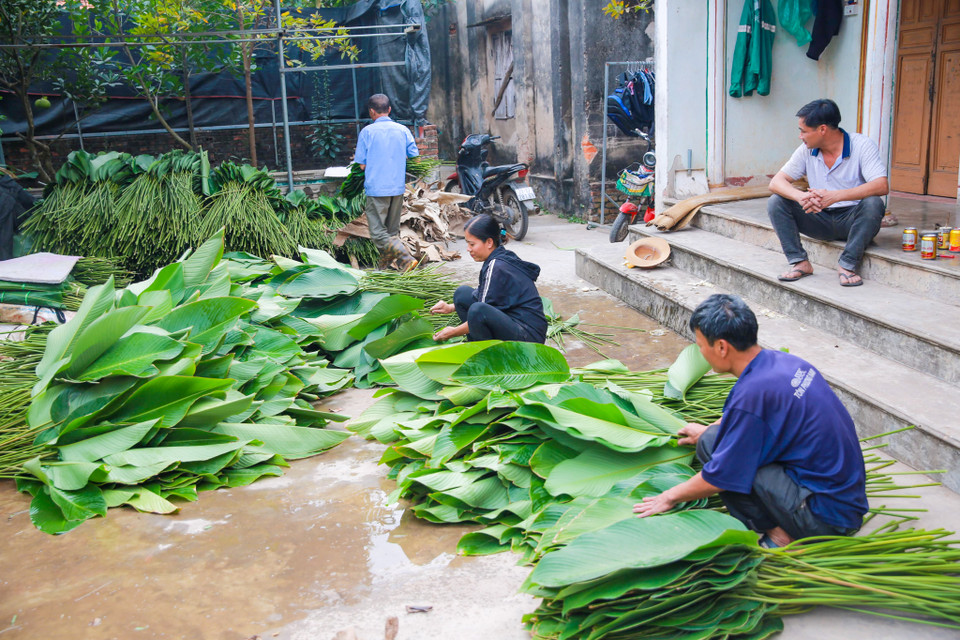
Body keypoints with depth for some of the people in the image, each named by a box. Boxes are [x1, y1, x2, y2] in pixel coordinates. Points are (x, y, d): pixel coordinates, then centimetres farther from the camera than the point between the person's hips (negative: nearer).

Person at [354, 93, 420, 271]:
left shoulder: (367, 131, -5)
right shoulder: (403, 130, 4)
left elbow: (361, 165, -5)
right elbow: (415, 158, 7)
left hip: (376, 188, -5)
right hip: (398, 188, 5)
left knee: (379, 233, -3)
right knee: (392, 232, 15)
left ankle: (406, 259, -20)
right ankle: (385, 269, 22)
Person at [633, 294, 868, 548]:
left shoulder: (753, 392, -24)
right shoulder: (784, 361, 2)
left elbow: (719, 478, -14)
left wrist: (671, 497, 3)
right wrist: (708, 430, 39)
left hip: (828, 516, -9)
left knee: (712, 444, -14)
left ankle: (778, 535, -3)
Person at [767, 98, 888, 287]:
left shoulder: (862, 146, -13)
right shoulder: (807, 151, -1)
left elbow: (882, 186, -27)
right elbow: (776, 182, -8)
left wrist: (834, 196, -40)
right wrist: (800, 196, -31)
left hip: (853, 221, -4)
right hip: (821, 220, 4)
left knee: (873, 204, -35)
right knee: (775, 202, -14)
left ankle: (847, 264, -23)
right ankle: (799, 262, -14)